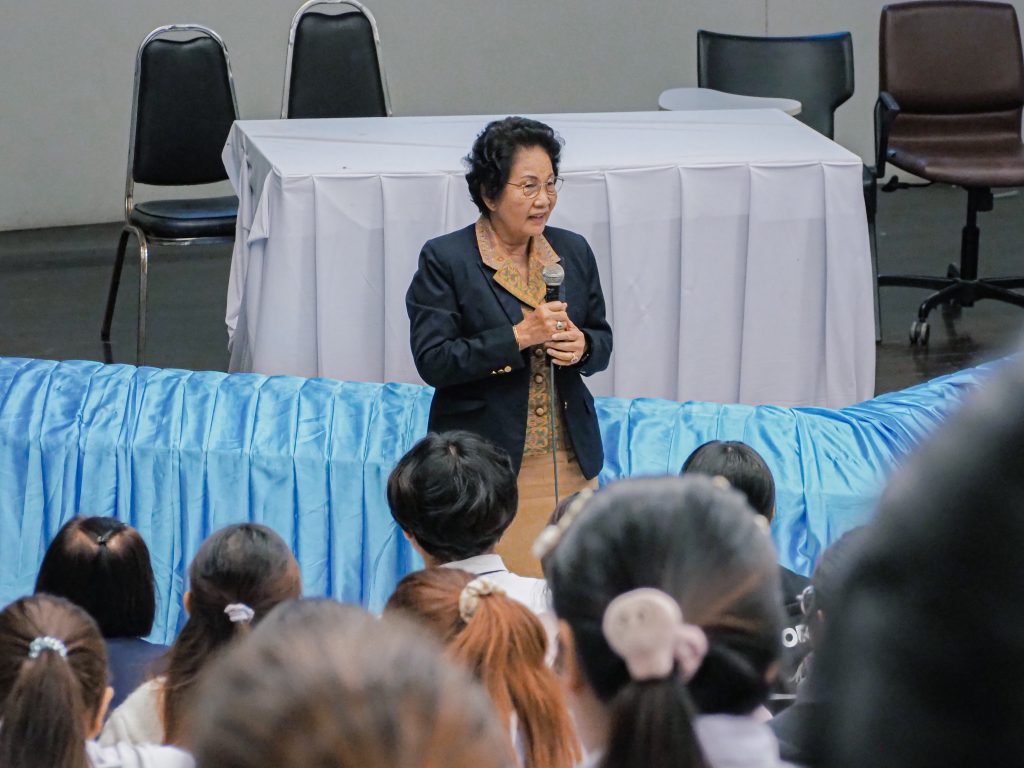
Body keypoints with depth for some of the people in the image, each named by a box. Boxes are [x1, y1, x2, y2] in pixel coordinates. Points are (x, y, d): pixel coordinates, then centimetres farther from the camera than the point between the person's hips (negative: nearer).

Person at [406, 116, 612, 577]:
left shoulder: (573, 252, 9)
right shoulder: (445, 259, -6)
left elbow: (602, 341, 18)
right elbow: (433, 362, -11)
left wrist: (582, 345, -7)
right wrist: (518, 338, -20)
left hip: (570, 460, 4)